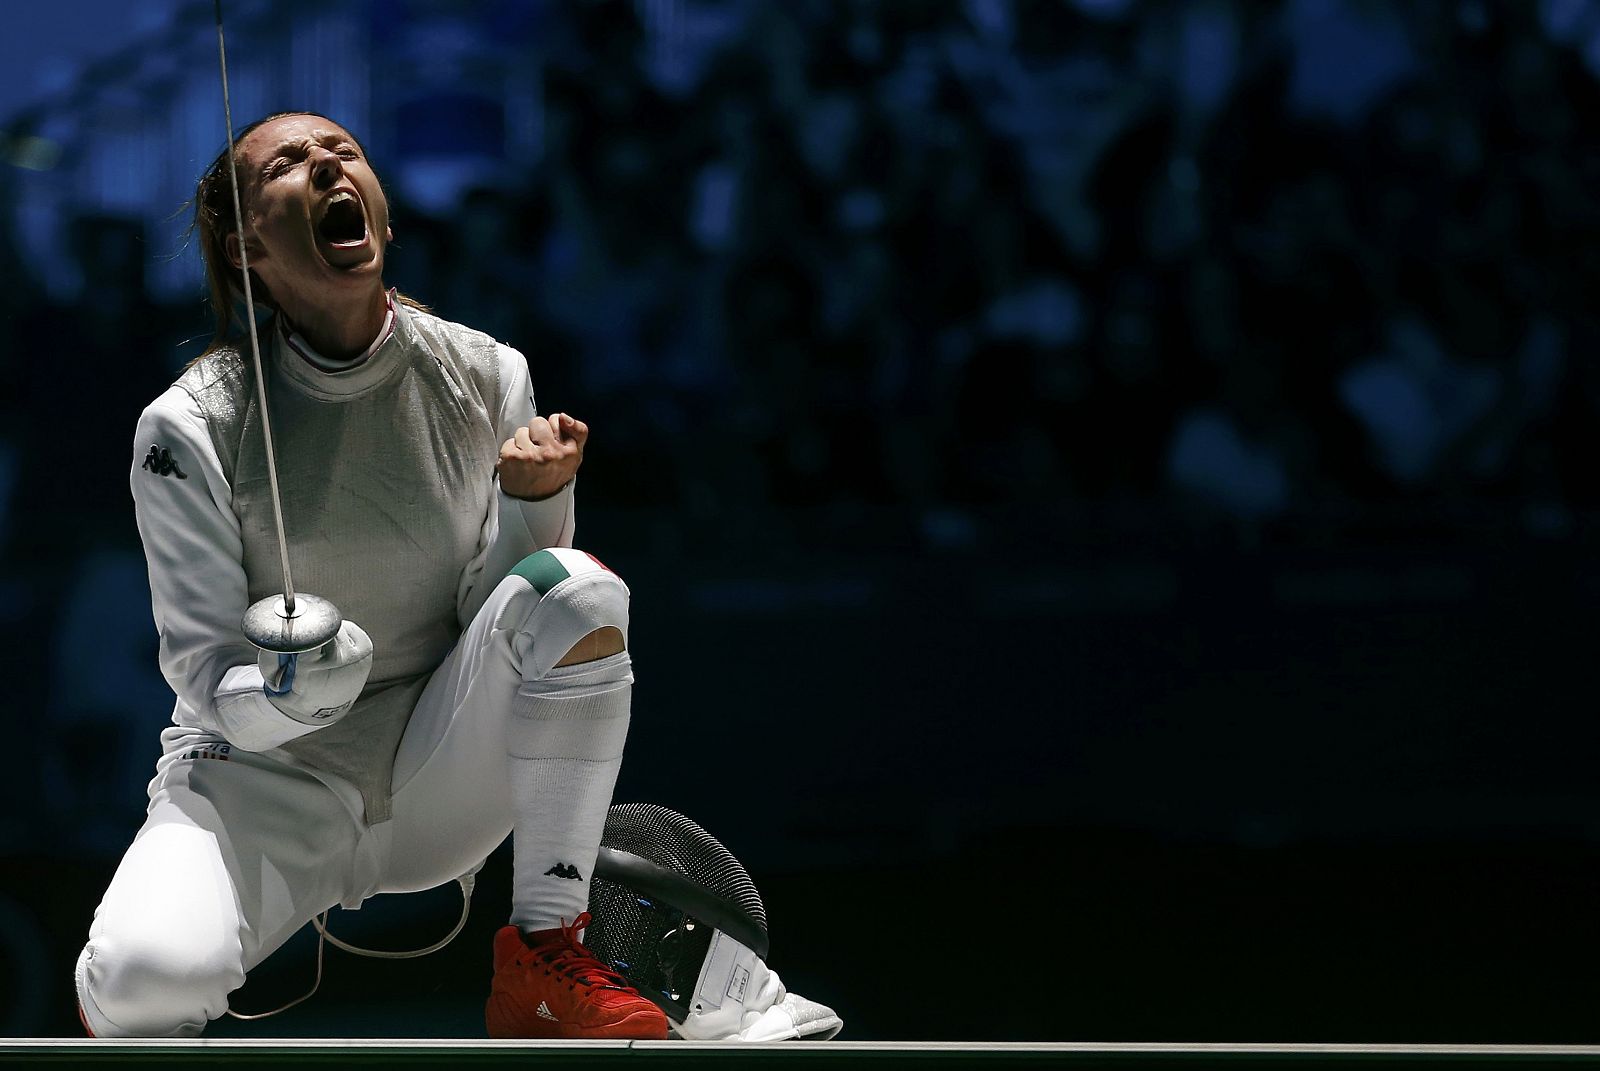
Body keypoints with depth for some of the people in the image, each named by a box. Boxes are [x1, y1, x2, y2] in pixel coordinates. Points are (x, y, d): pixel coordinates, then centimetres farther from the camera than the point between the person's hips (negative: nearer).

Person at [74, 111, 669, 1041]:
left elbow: (493, 611, 1)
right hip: (265, 780, -3)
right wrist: (290, 693, -32)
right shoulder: (191, 428, -11)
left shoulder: (487, 377, -3)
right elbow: (206, 673, -9)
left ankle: (544, 956, -13)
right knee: (145, 982, -35)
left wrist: (539, 498, -19)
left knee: (576, 589, -26)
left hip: (438, 780, 3)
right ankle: (113, 1009, 7)